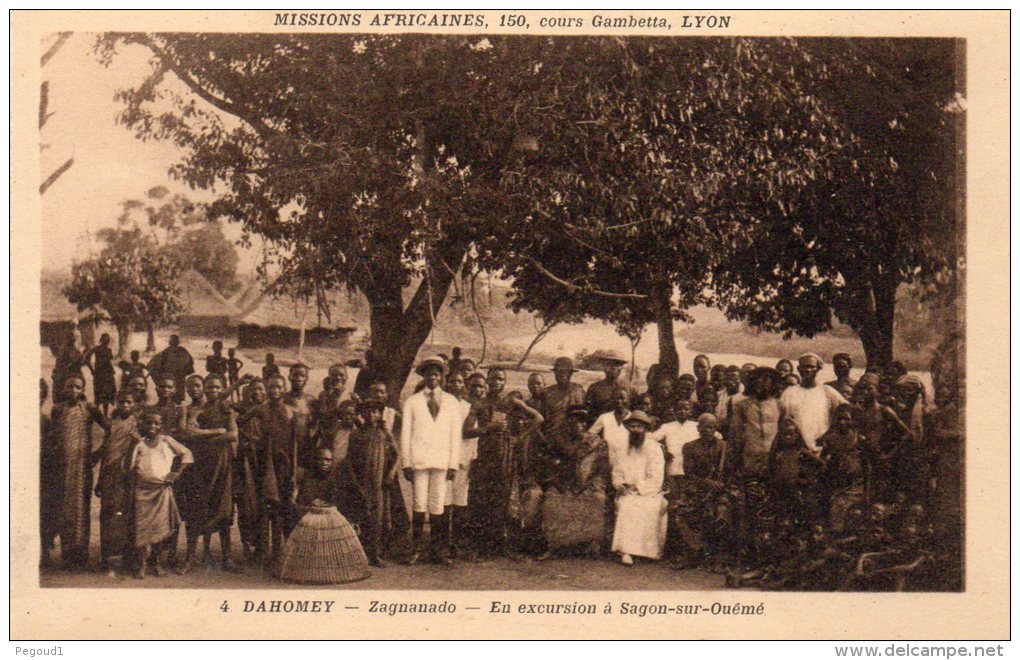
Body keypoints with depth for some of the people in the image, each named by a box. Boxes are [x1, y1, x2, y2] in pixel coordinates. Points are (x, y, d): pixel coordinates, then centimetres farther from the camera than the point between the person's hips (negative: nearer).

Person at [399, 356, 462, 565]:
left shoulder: (451, 402, 15)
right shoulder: (412, 402, 12)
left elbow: (455, 435, 12)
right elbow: (405, 433, 8)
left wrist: (453, 464, 3)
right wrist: (406, 463, -1)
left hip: (442, 461, 1)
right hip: (419, 460, -1)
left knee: (438, 506, -1)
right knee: (419, 504, -5)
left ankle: (437, 548, 8)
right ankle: (417, 547, 2)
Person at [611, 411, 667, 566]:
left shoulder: (654, 448, 0)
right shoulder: (625, 449, 14)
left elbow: (656, 479, -6)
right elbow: (617, 472, 16)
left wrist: (637, 487, -13)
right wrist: (620, 485, -4)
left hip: (648, 494, -3)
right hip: (628, 493, 3)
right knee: (625, 505, -28)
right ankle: (625, 551, -33)